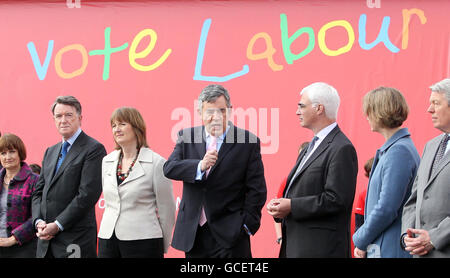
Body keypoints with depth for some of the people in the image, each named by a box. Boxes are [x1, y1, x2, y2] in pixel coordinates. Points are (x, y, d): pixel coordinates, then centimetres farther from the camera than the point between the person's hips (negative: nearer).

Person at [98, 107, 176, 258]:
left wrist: (163, 248, 3)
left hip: (142, 240, -5)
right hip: (108, 240, 5)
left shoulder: (156, 162, -5)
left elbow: (166, 208, -1)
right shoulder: (107, 161, 12)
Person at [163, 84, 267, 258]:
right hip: (193, 233, 3)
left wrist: (247, 224, -8)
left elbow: (256, 189, -2)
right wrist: (200, 166, -22)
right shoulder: (187, 137, 7)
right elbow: (169, 168, -6)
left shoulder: (248, 142, -3)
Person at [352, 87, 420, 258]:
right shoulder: (389, 149, 14)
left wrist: (360, 241, -9)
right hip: (381, 248, 9)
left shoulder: (399, 151, -16)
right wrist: (363, 240, 12)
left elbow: (387, 209, -20)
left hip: (391, 250, -9)